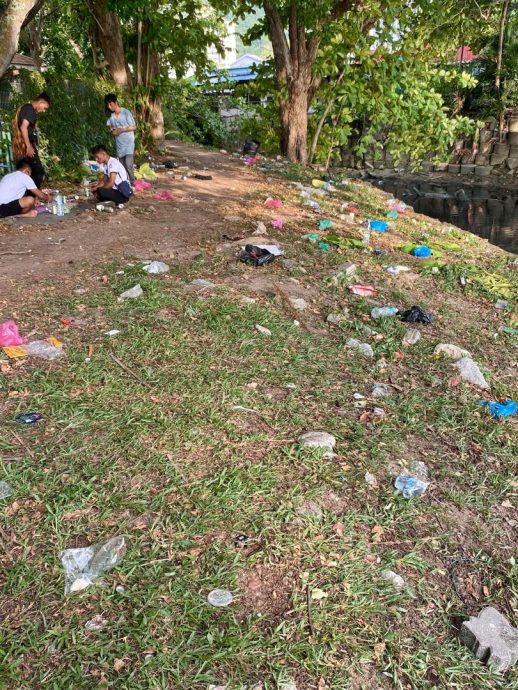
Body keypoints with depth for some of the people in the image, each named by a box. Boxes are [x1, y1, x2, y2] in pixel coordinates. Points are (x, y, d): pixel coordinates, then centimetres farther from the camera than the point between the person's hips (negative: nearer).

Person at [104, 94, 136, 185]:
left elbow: (133, 127, -8)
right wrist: (112, 131, -7)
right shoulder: (111, 116, 6)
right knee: (122, 166, 7)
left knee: (128, 165, -15)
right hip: (119, 144, 6)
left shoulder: (126, 112, -10)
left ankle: (132, 183, -3)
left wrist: (122, 130, -16)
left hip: (129, 143, -6)